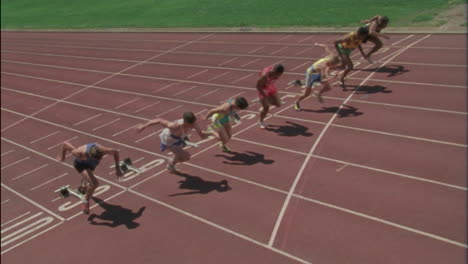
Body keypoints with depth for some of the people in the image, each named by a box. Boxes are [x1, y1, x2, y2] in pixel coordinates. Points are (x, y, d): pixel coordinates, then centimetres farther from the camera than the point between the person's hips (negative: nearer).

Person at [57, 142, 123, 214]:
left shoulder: (103, 150, -42)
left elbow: (116, 152, -20)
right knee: (94, 183, -24)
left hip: (90, 164, 4)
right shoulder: (80, 153, -46)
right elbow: (65, 143, -30)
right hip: (80, 164, -4)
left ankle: (83, 186, 74)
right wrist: (62, 156, -9)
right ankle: (86, 200, 6)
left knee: (87, 178, 36)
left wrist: (117, 168, -18)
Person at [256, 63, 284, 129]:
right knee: (266, 108, -6)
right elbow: (258, 86, -25)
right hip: (262, 89, -6)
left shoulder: (276, 71, -18)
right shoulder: (265, 75, -37)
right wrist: (265, 96, -22)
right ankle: (261, 122, 21)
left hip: (271, 87, 6)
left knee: (278, 104, 4)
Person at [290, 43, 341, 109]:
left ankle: (318, 94, 23)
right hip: (311, 73, -7)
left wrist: (318, 44, 13)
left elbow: (325, 46, -7)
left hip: (317, 73, 7)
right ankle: (297, 102, 30)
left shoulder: (331, 55, -23)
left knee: (327, 87, -7)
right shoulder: (325, 66, -42)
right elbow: (322, 80, -41)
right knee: (307, 93, 4)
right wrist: (331, 77, -59)